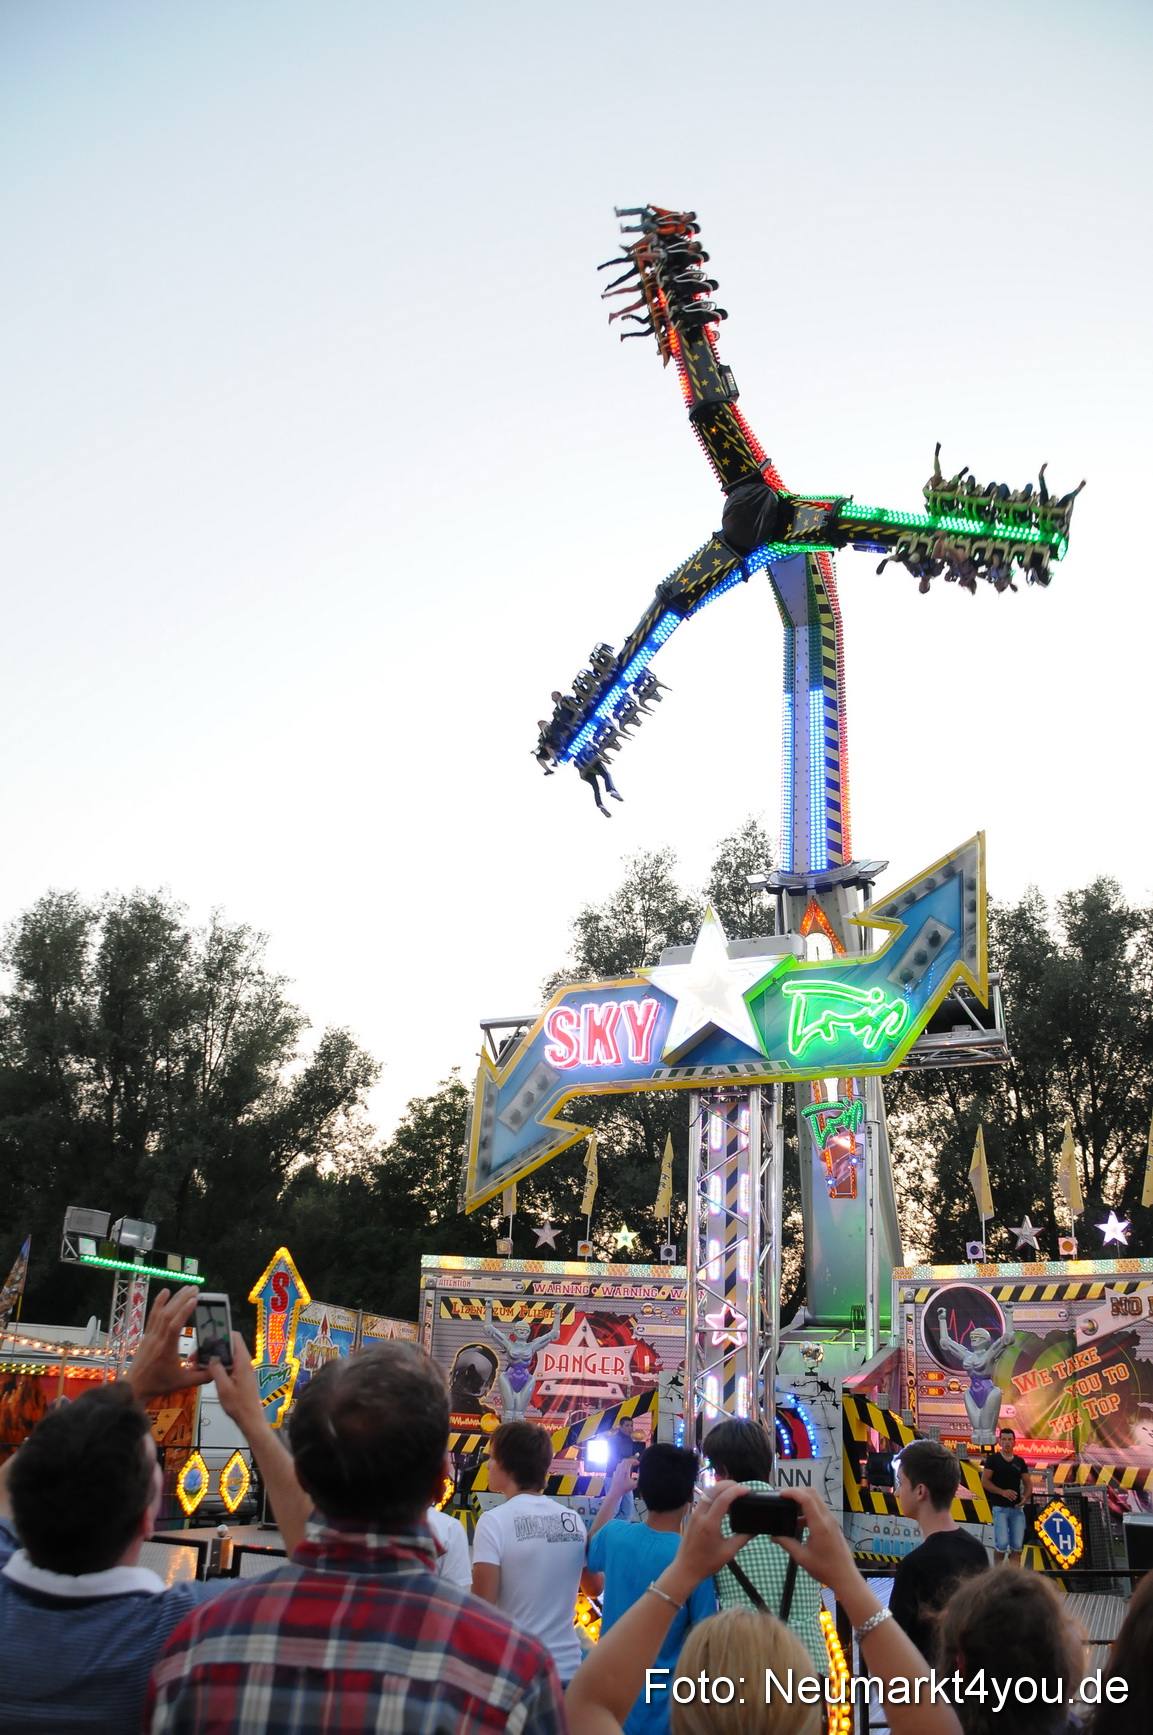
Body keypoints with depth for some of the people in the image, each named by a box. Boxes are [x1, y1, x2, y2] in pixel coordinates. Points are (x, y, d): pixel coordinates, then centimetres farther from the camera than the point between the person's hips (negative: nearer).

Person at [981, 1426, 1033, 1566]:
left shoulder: (1020, 1462, 13)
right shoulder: (993, 1459, 1)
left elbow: (1028, 1483, 13)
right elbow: (984, 1481, -6)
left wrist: (1025, 1497, -8)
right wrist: (1002, 1492, -19)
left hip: (1017, 1508, 4)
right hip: (1000, 1507, -4)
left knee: (1017, 1546, 3)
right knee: (1002, 1544, -12)